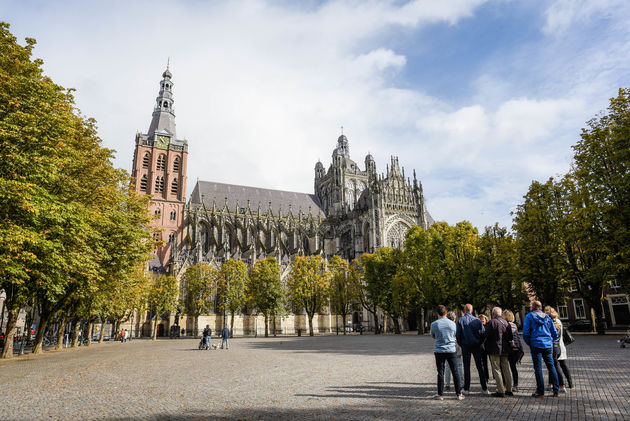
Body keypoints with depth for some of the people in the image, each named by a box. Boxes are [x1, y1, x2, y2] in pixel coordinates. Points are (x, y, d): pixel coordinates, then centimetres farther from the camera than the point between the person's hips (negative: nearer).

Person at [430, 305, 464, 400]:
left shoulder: (434, 324, -7)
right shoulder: (452, 323, -2)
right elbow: (455, 336, 13)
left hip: (439, 351, -1)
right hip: (451, 350, 1)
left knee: (440, 373, 5)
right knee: (455, 372, 9)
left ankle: (440, 394, 10)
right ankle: (459, 393, 11)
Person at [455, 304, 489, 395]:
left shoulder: (460, 320, -6)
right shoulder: (477, 320, -2)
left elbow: (457, 334, -7)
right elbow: (483, 333, -1)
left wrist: (461, 344, 6)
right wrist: (479, 343, 12)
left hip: (465, 346, -1)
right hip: (476, 346, 1)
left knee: (466, 367, 5)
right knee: (480, 367, 10)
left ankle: (466, 389, 6)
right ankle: (484, 388, 10)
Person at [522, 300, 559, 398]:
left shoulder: (529, 316, -2)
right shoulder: (547, 317, 11)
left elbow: (525, 333, -6)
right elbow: (555, 334, 13)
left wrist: (529, 343, 7)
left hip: (536, 345, -4)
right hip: (548, 346, 4)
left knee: (538, 368, 0)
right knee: (551, 367, 11)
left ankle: (540, 392, 3)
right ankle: (556, 391, 13)